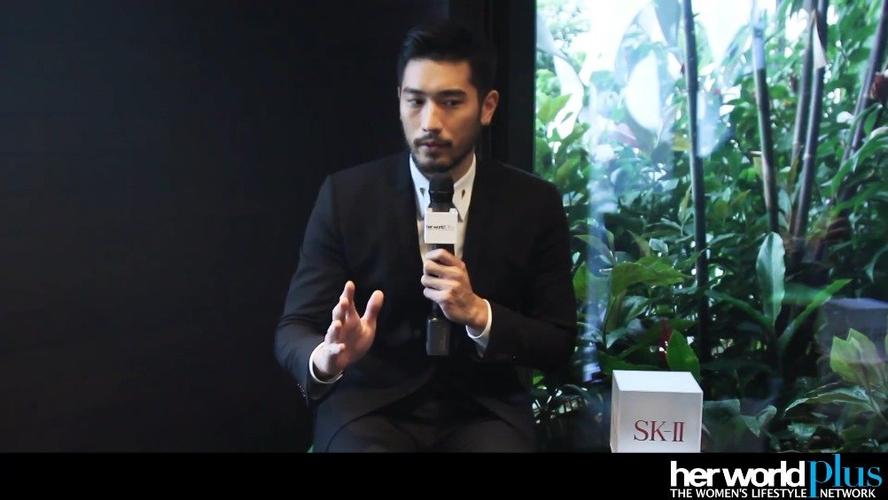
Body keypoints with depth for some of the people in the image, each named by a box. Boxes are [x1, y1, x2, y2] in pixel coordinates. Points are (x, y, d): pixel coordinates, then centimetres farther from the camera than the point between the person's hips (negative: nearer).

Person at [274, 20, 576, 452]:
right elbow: (293, 328, -5)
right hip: (372, 405, -1)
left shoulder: (534, 203, -3)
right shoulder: (346, 194, -4)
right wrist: (326, 358, -29)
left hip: (484, 409, 1)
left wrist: (479, 313, -20)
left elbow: (558, 344, -1)